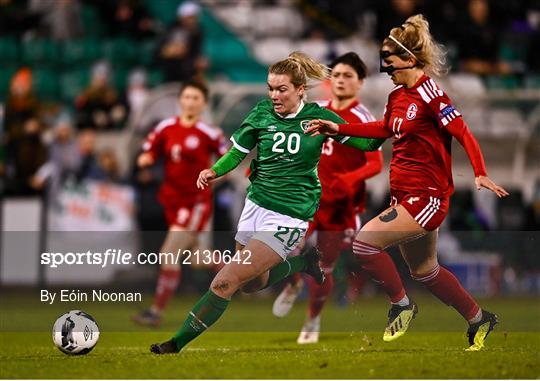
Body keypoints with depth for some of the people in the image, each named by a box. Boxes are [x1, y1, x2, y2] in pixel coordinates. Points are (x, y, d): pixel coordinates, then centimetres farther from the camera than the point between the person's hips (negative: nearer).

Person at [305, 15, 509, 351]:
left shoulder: (428, 92, -17)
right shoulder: (397, 96, 7)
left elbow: (463, 133, -20)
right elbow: (385, 128, 26)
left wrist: (480, 174, -32)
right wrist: (337, 129, 23)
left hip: (427, 197, -9)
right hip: (405, 195, 9)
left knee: (364, 242, -18)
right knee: (424, 271, 19)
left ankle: (402, 304, 3)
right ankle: (480, 319, 35)